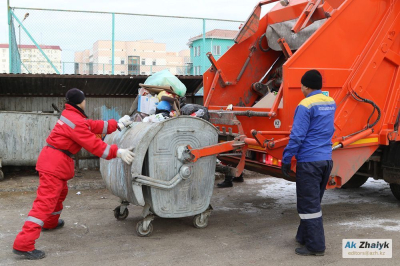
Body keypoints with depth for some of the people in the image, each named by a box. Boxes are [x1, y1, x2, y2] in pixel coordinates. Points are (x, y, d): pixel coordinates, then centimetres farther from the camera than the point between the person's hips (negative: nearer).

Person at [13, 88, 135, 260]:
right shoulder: (76, 122, -20)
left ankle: (50, 222, 52)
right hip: (54, 163, -11)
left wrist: (117, 124, 14)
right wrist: (118, 152, -22)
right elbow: (94, 144, -22)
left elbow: (93, 126, 12)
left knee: (60, 192, 30)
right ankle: (23, 244, -16)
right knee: (45, 201, -13)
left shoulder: (70, 115, 10)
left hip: (54, 160, 11)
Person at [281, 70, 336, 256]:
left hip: (309, 161, -8)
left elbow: (297, 136, -16)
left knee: (309, 204, 0)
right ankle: (304, 236, 28)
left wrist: (286, 160, -9)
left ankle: (315, 246, 4)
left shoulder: (306, 106, -13)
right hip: (326, 159, 8)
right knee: (314, 202, 17)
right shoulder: (331, 103, 10)